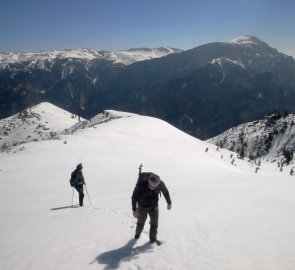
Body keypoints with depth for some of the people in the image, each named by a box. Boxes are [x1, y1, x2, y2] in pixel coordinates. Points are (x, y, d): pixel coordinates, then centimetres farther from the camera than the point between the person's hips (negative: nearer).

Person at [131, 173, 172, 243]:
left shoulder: (161, 184, -29)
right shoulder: (140, 185, -37)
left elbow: (166, 192, -6)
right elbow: (134, 197, -20)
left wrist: (169, 203, 8)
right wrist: (134, 210, -17)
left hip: (154, 206, 1)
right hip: (142, 206, -1)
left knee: (154, 223, 3)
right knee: (141, 223, 16)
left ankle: (153, 238, 27)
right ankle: (137, 234, 46)